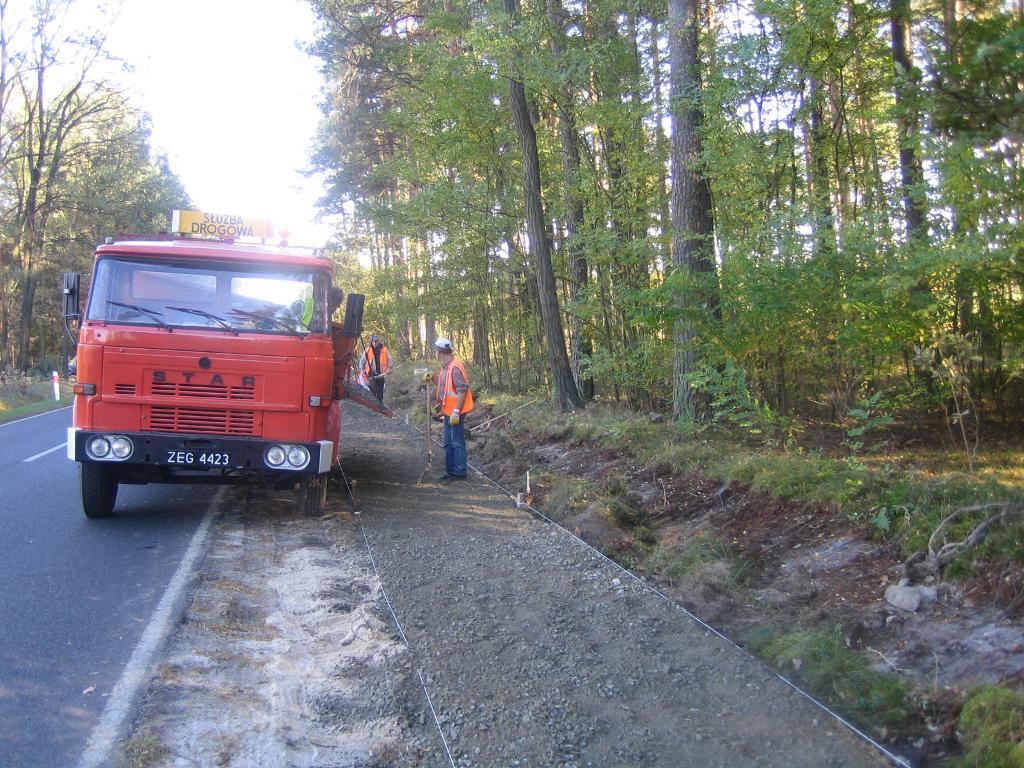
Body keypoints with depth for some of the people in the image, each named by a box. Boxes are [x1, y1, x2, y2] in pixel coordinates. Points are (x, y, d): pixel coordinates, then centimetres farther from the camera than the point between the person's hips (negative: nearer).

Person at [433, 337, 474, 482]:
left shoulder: (455, 367, -19)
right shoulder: (446, 366, 11)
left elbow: (462, 389, -24)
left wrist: (456, 411, -25)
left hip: (455, 412, -10)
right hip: (448, 411, 10)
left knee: (457, 443, -2)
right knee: (448, 443, 17)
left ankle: (459, 473, 6)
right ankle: (450, 471, 26)